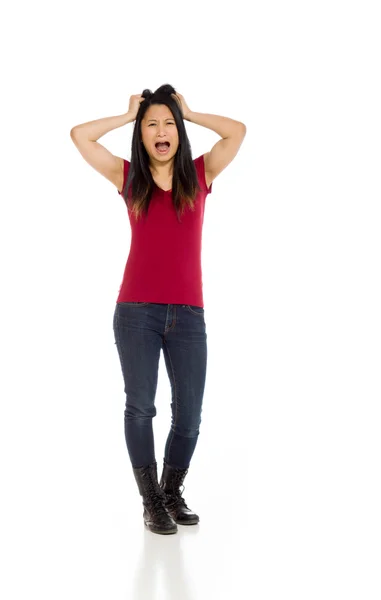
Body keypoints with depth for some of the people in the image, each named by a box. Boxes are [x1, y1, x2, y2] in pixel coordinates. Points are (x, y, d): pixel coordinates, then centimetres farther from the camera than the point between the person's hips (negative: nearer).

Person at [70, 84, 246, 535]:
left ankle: (173, 493, 24)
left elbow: (237, 131, 3)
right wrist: (128, 115, 13)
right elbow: (79, 135, 6)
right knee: (140, 407, 0)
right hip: (136, 311, -1)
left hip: (188, 314, 1)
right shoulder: (129, 177, 9)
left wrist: (187, 113, 11)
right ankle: (151, 502, 14)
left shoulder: (199, 174, 10)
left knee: (189, 414, 2)